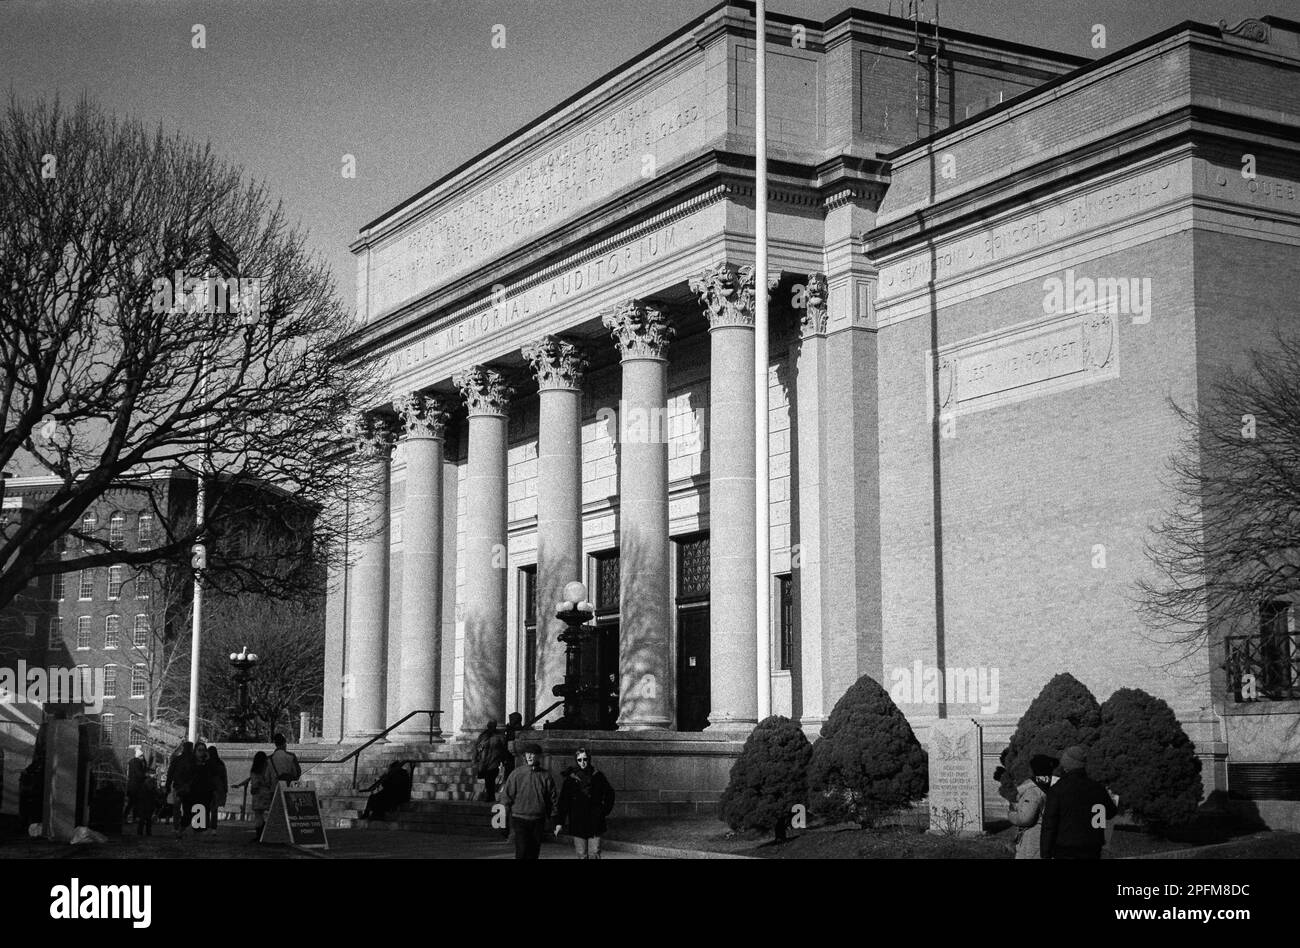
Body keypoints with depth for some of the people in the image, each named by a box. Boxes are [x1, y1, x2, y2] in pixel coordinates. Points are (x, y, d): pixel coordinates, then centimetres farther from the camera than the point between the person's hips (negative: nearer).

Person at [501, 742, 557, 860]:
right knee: (522, 851, -12)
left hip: (538, 821, 2)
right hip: (520, 818, -2)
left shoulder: (546, 775, 3)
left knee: (534, 853, 6)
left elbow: (553, 797, 9)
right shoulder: (516, 774, -1)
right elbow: (507, 796, 3)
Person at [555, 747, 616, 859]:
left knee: (594, 854, -6)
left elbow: (609, 793, 16)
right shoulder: (570, 778, 3)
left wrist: (605, 810, 6)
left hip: (595, 823, 0)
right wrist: (559, 822, -5)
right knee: (582, 855, 1)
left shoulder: (597, 776, 4)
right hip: (577, 823, 0)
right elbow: (563, 801, 1)